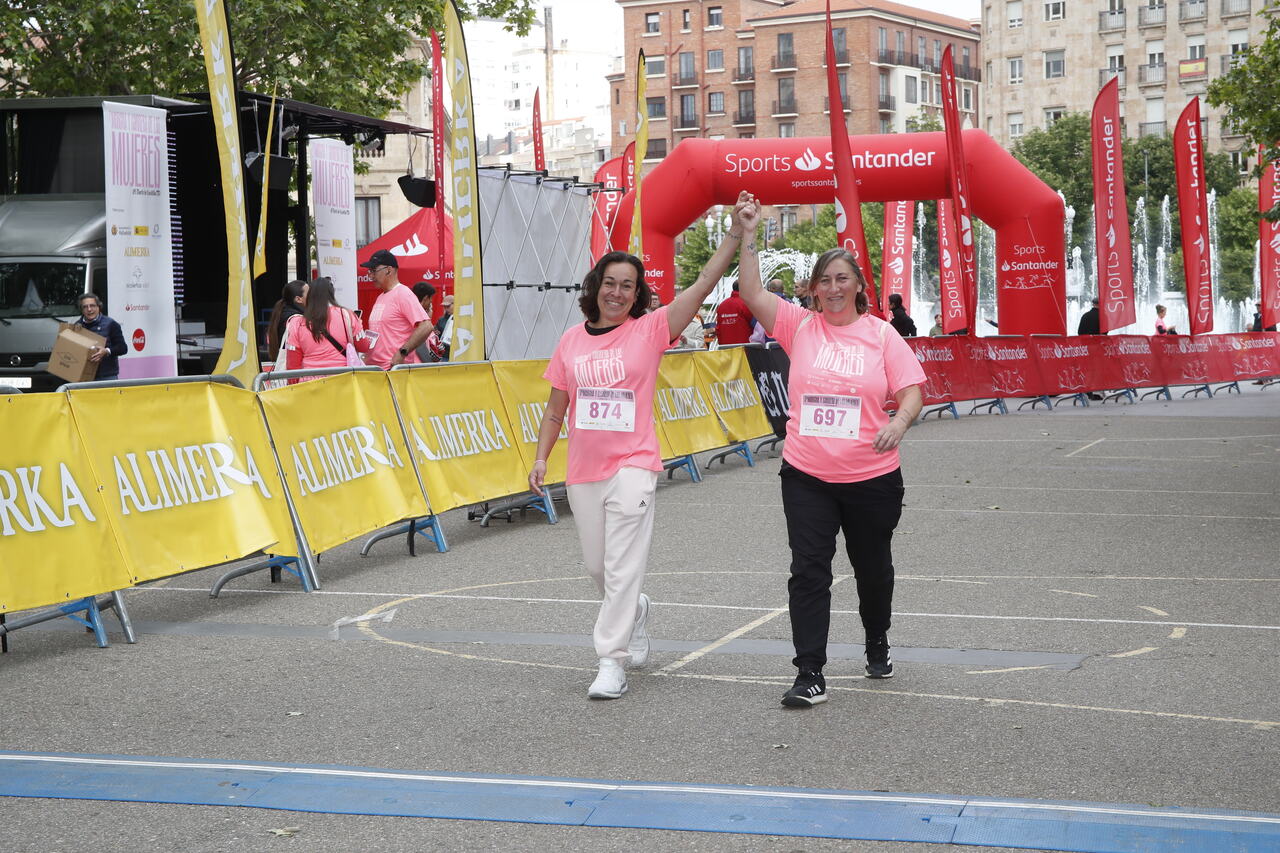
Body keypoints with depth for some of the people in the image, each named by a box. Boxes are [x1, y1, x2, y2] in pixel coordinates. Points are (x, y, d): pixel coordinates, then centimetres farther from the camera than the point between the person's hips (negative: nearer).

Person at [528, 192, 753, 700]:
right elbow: (555, 410, 15)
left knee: (623, 566, -10)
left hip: (633, 465, -4)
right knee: (597, 566, 14)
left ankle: (611, 663, -7)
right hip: (583, 470, 4)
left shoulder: (649, 331, -3)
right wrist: (541, 459, 8)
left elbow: (704, 284, -11)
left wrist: (736, 233, -18)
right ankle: (636, 612, 43)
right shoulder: (571, 341, 7)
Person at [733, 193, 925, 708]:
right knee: (808, 571, -7)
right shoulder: (799, 326, 1)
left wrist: (898, 421, -26)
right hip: (807, 476, 0)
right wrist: (748, 236, -15)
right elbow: (753, 294, -8)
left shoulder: (881, 335, -1)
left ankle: (877, 645, 42)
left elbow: (912, 391, -5)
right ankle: (810, 676, -5)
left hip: (871, 477, 0)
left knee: (873, 568, 16)